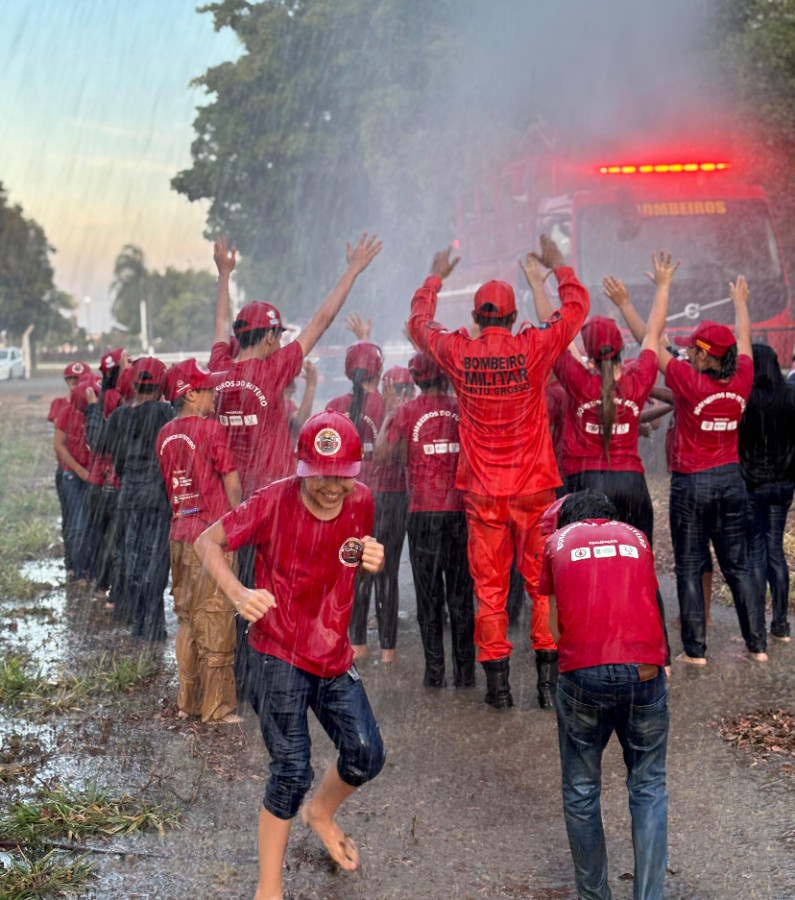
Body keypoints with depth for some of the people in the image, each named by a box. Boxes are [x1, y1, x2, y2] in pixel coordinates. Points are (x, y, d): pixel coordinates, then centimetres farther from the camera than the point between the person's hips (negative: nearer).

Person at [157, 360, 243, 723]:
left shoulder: (165, 434, 9)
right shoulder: (212, 429, -10)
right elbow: (231, 483, -7)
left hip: (178, 534, 7)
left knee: (187, 619, 14)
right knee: (215, 620, -1)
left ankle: (187, 701, 19)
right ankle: (217, 707, 3)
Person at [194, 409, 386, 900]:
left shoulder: (361, 501, -5)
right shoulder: (274, 502, -18)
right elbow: (208, 542, -9)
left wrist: (372, 561, -12)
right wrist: (239, 594, -26)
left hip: (334, 655, 5)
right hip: (279, 655, -5)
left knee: (367, 755, 5)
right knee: (292, 771, -7)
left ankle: (322, 812, 40)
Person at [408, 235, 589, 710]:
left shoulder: (458, 353, -3)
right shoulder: (534, 348, -7)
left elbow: (420, 322, 18)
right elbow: (576, 307, 10)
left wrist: (436, 277, 33)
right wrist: (559, 266, 26)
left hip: (483, 492, 1)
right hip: (534, 487, -1)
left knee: (489, 586, 6)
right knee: (542, 581, 8)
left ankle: (497, 682, 7)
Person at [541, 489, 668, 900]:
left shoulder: (557, 541, 18)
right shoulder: (635, 536, 22)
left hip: (581, 673, -1)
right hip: (644, 670, 1)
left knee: (580, 791, 13)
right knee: (648, 787, 12)